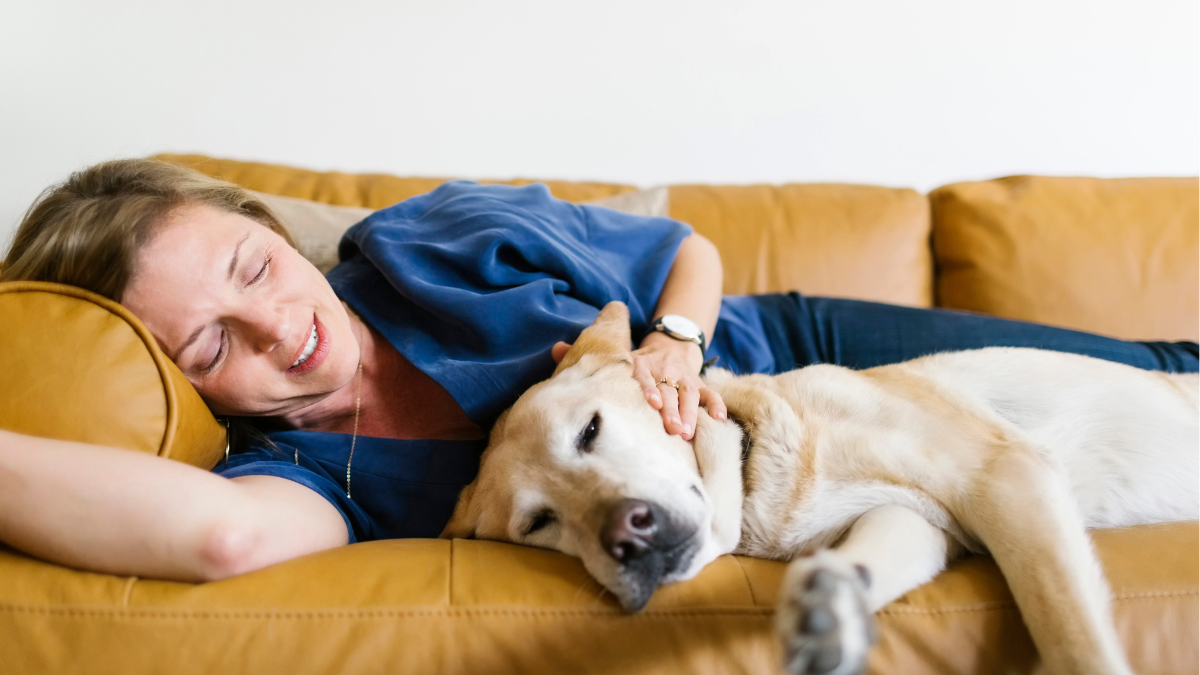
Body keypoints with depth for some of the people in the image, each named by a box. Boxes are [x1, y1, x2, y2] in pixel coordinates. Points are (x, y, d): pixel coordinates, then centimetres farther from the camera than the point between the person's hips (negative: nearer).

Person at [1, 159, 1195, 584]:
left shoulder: (443, 240, -19)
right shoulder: (300, 469, -23)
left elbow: (689, 250, -6)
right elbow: (228, 527, -50)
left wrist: (670, 340, -25)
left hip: (800, 345, 2)